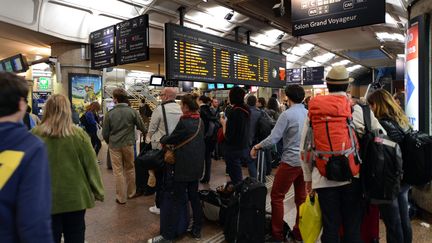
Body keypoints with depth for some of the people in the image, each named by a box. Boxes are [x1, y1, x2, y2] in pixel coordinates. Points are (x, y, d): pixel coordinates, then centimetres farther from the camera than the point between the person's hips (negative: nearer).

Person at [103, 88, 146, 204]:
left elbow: (105, 133, -2)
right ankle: (131, 192, 30)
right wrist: (146, 134, 21)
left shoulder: (110, 113, -7)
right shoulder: (132, 112, -7)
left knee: (118, 171, 6)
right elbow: (142, 128, -1)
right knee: (130, 169, 17)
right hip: (128, 144, 1)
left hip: (114, 145, -1)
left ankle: (121, 198, 13)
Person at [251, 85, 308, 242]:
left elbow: (273, 139, -16)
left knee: (277, 196, 7)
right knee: (301, 197, 16)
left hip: (291, 161, -6)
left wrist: (256, 147, -2)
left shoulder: (287, 114, -13)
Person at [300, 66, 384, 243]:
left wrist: (308, 177, 12)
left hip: (323, 178, 2)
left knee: (330, 227, 12)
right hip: (351, 177, -1)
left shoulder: (313, 111, 0)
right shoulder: (357, 110, -7)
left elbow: (304, 148, 2)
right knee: (352, 227, 13)